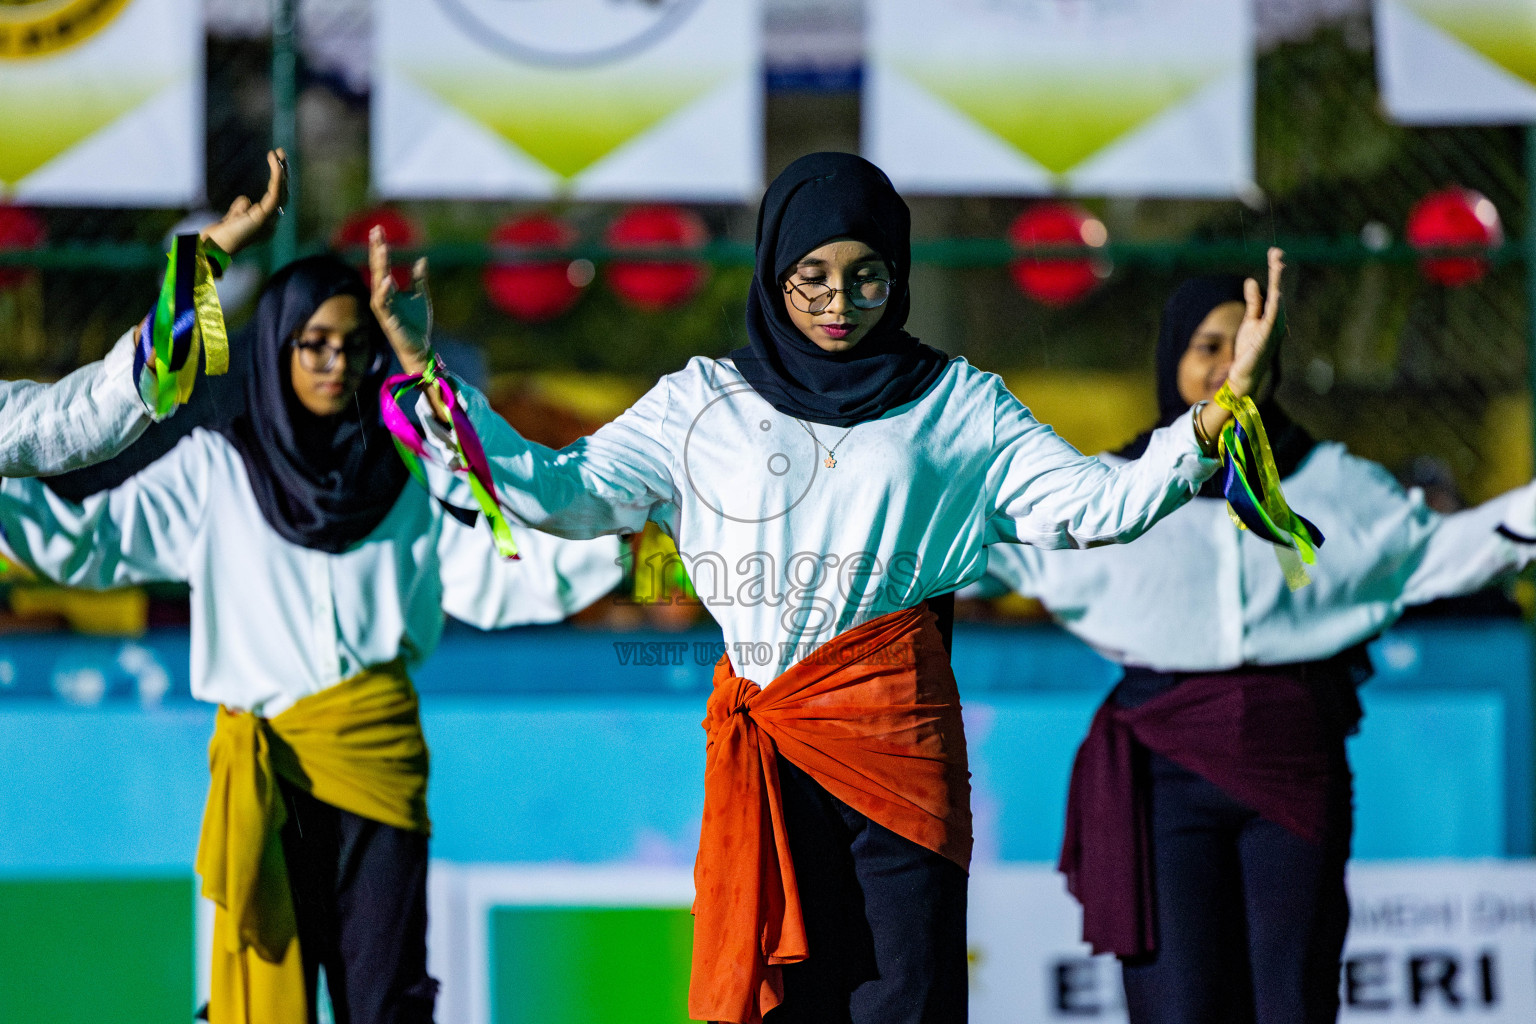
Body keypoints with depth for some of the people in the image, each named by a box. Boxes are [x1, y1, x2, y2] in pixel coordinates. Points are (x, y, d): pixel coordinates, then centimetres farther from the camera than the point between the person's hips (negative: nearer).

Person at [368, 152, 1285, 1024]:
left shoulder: (957, 404, 11)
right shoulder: (705, 402, 11)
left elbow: (1098, 505, 3)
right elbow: (552, 492, 7)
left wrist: (1219, 409, -10)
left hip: (901, 733, -1)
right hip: (761, 747, 1)